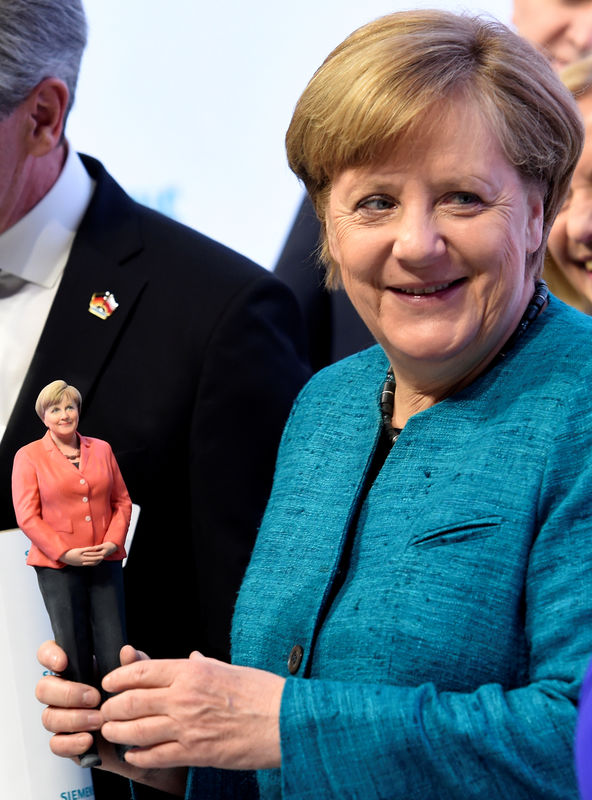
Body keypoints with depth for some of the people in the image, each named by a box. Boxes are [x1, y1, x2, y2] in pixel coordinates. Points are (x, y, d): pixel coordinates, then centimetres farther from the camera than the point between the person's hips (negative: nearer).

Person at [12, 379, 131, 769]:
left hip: (105, 562, 2)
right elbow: (27, 516, -6)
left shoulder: (101, 450, 8)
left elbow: (122, 501, 10)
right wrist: (66, 553, -13)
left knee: (114, 651, 2)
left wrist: (113, 541, -6)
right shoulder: (29, 456, -2)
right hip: (58, 567, -2)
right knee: (74, 653, 3)